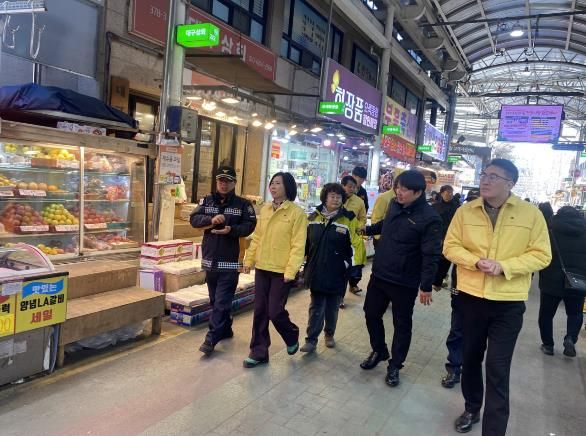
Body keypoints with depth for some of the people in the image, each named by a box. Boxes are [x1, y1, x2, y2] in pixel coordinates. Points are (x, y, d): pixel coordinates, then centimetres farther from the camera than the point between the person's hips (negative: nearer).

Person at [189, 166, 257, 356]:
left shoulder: (243, 204, -2)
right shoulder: (206, 201, 7)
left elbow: (250, 225, -10)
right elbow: (194, 219, -3)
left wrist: (231, 230, -26)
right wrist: (211, 219, -21)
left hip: (230, 262, -4)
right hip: (210, 260, 5)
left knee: (221, 302, -4)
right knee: (215, 300, 16)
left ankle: (211, 339, 1)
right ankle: (225, 330, 33)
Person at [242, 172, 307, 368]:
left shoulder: (297, 212, -10)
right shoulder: (265, 209, 7)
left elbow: (298, 245, -13)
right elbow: (257, 237, 13)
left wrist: (290, 271, -18)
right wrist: (249, 260, 9)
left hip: (281, 271, -5)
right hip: (262, 268, 6)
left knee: (275, 312, -2)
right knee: (260, 311, 9)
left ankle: (292, 336, 30)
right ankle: (259, 351, 22)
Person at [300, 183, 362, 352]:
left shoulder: (348, 219, -7)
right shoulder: (314, 217, 4)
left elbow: (355, 245, -5)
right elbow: (306, 242, 13)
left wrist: (351, 265, -8)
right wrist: (307, 265, 13)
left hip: (337, 273, -2)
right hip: (316, 272, 2)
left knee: (332, 307, 13)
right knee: (316, 307, 6)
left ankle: (329, 334, 33)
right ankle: (311, 340, 12)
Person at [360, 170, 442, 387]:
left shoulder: (429, 218, -20)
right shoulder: (394, 204, 1)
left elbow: (431, 255, -20)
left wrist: (426, 286, -19)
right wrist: (368, 229, 18)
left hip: (404, 282, -7)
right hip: (379, 274, 7)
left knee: (402, 324, 10)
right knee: (371, 313, 17)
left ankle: (394, 366, 28)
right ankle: (379, 351, 40)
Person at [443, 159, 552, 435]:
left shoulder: (531, 214, -5)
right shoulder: (465, 211, 0)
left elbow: (541, 255, -6)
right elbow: (451, 246, 0)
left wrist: (504, 266, -19)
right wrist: (476, 261, -18)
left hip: (509, 303, -3)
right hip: (470, 297, 3)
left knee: (498, 368, -2)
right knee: (471, 357, 18)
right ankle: (472, 409, 40)